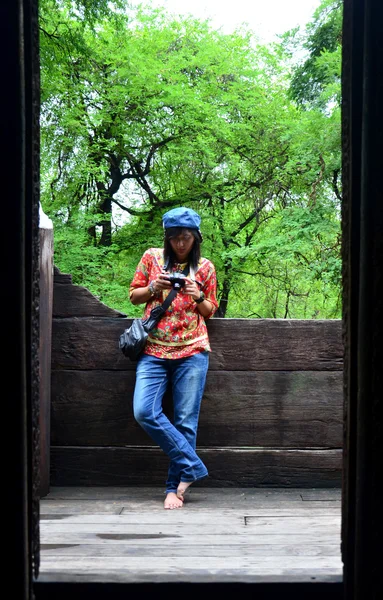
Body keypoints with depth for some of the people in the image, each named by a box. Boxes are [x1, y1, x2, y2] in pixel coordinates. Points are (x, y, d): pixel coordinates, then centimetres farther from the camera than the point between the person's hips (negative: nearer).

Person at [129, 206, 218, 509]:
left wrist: (198, 297, -7)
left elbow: (210, 312, 15)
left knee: (185, 420, -3)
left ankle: (176, 487, 7)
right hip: (154, 350, 1)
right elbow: (134, 295, 15)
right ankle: (191, 466, -4)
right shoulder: (152, 257, 9)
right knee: (144, 411, -16)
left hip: (192, 351, -1)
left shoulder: (205, 268, 8)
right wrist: (153, 288, -6)